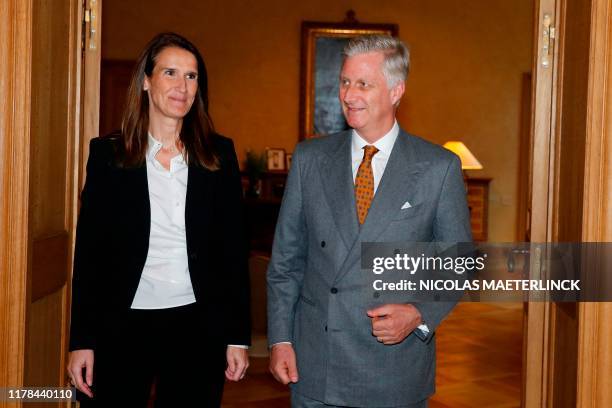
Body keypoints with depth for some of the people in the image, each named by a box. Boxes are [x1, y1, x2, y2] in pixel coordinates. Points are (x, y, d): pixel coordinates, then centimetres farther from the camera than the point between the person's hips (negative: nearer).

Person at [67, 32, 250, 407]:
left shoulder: (219, 154, 1)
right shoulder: (107, 153, 0)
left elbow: (234, 248, 3)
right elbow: (89, 250, 0)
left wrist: (238, 335, 0)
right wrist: (82, 341, -4)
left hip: (198, 325, 1)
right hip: (122, 325, 0)